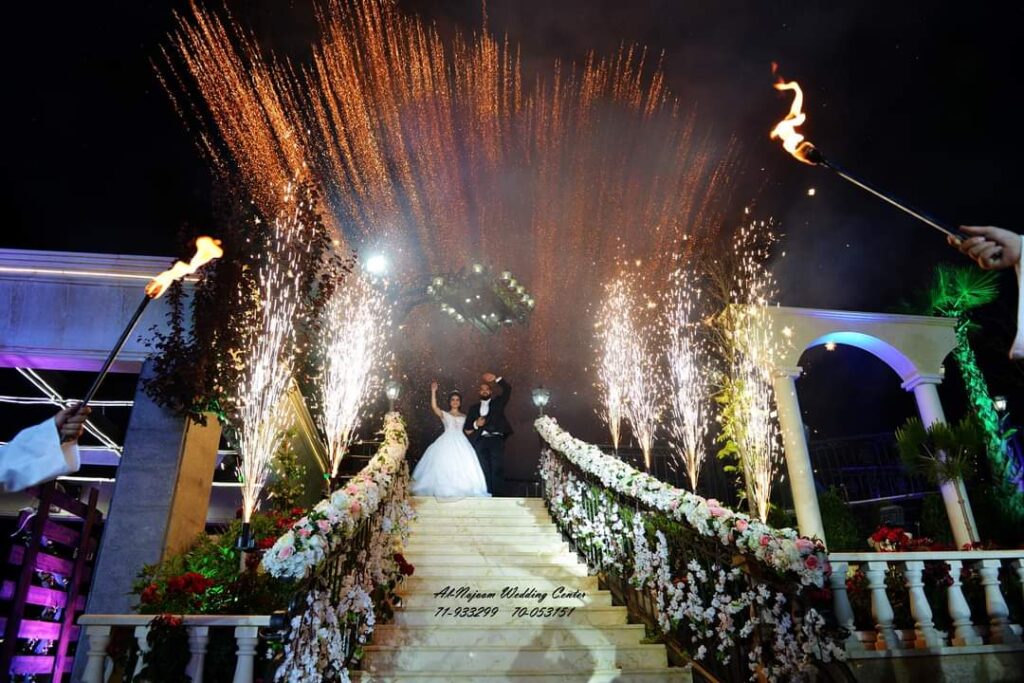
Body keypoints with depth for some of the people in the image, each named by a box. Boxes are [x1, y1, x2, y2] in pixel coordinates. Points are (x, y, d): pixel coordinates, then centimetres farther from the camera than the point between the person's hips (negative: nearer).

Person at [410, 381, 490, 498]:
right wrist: (433, 391, -16)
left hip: (461, 443, 2)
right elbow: (434, 406, -9)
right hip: (447, 442, -2)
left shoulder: (464, 417, 18)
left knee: (462, 466, -8)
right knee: (445, 465, -10)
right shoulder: (444, 414, 9)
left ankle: (462, 490, -2)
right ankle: (444, 490, -4)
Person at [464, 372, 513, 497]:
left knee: (497, 469, -9)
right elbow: (467, 427, 14)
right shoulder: (474, 408, 21)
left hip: (496, 439, -2)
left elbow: (507, 389, 2)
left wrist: (496, 379, -6)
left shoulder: (497, 402, 16)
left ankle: (498, 495, -9)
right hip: (480, 441, 3)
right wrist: (475, 424, -7)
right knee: (484, 471, 2)